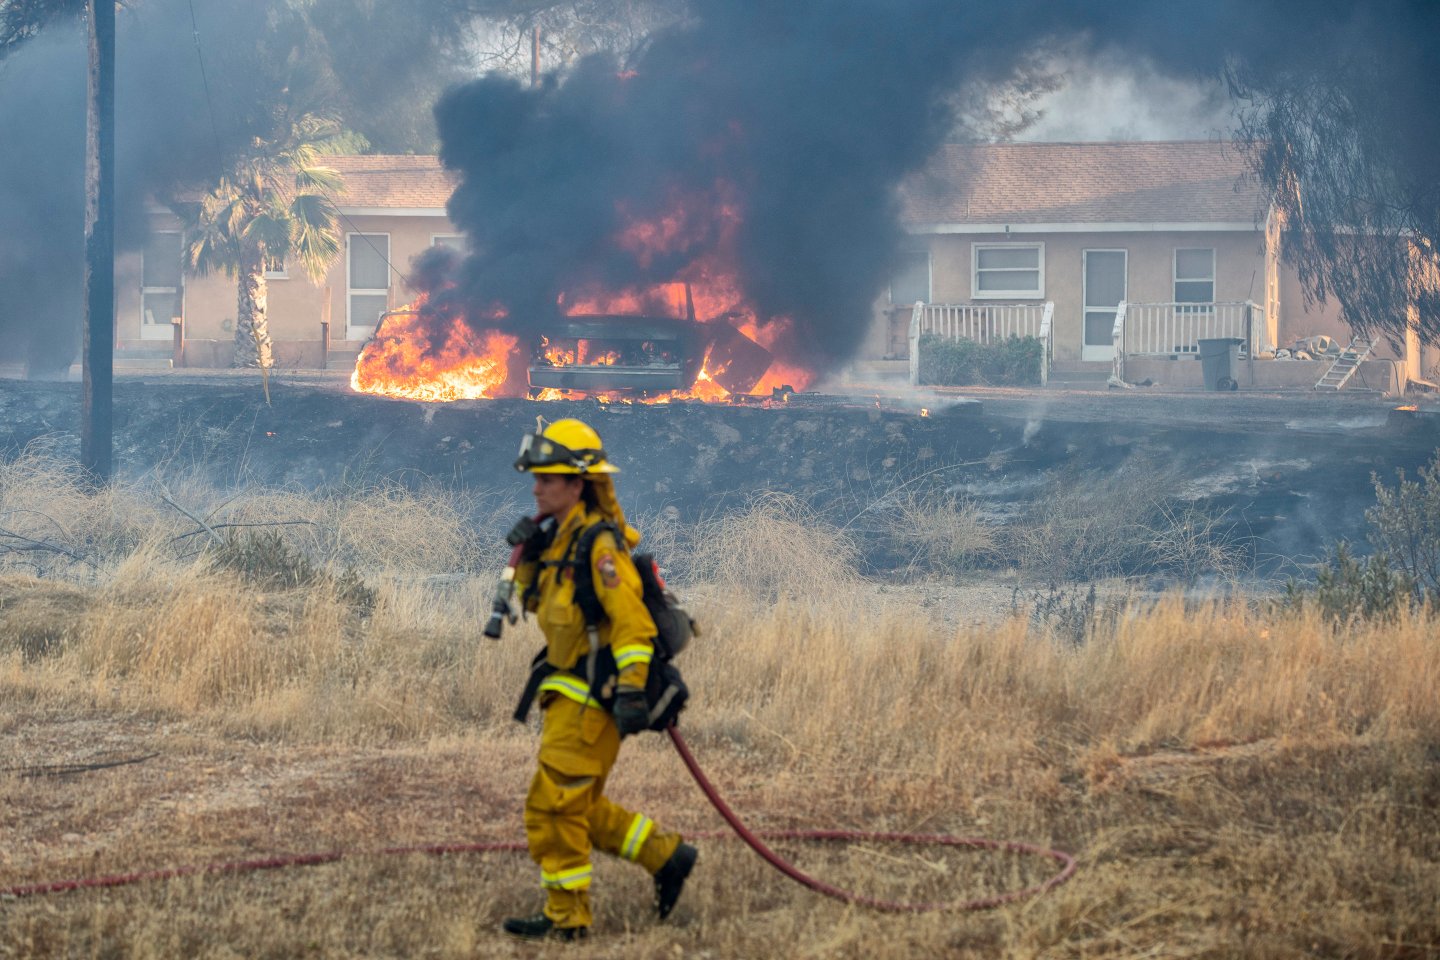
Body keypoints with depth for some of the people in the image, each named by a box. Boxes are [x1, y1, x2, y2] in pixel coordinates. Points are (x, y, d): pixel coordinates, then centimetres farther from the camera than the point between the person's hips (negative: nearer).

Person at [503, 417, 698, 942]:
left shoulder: (599, 544, -17)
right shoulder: (560, 539, 12)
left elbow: (632, 621, -23)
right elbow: (536, 602, 25)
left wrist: (630, 689, -30)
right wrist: (527, 558, 6)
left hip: (591, 698, -10)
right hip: (570, 693, 10)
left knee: (554, 805, -7)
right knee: (577, 806, 15)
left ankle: (566, 916, 1)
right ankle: (666, 855, 22)